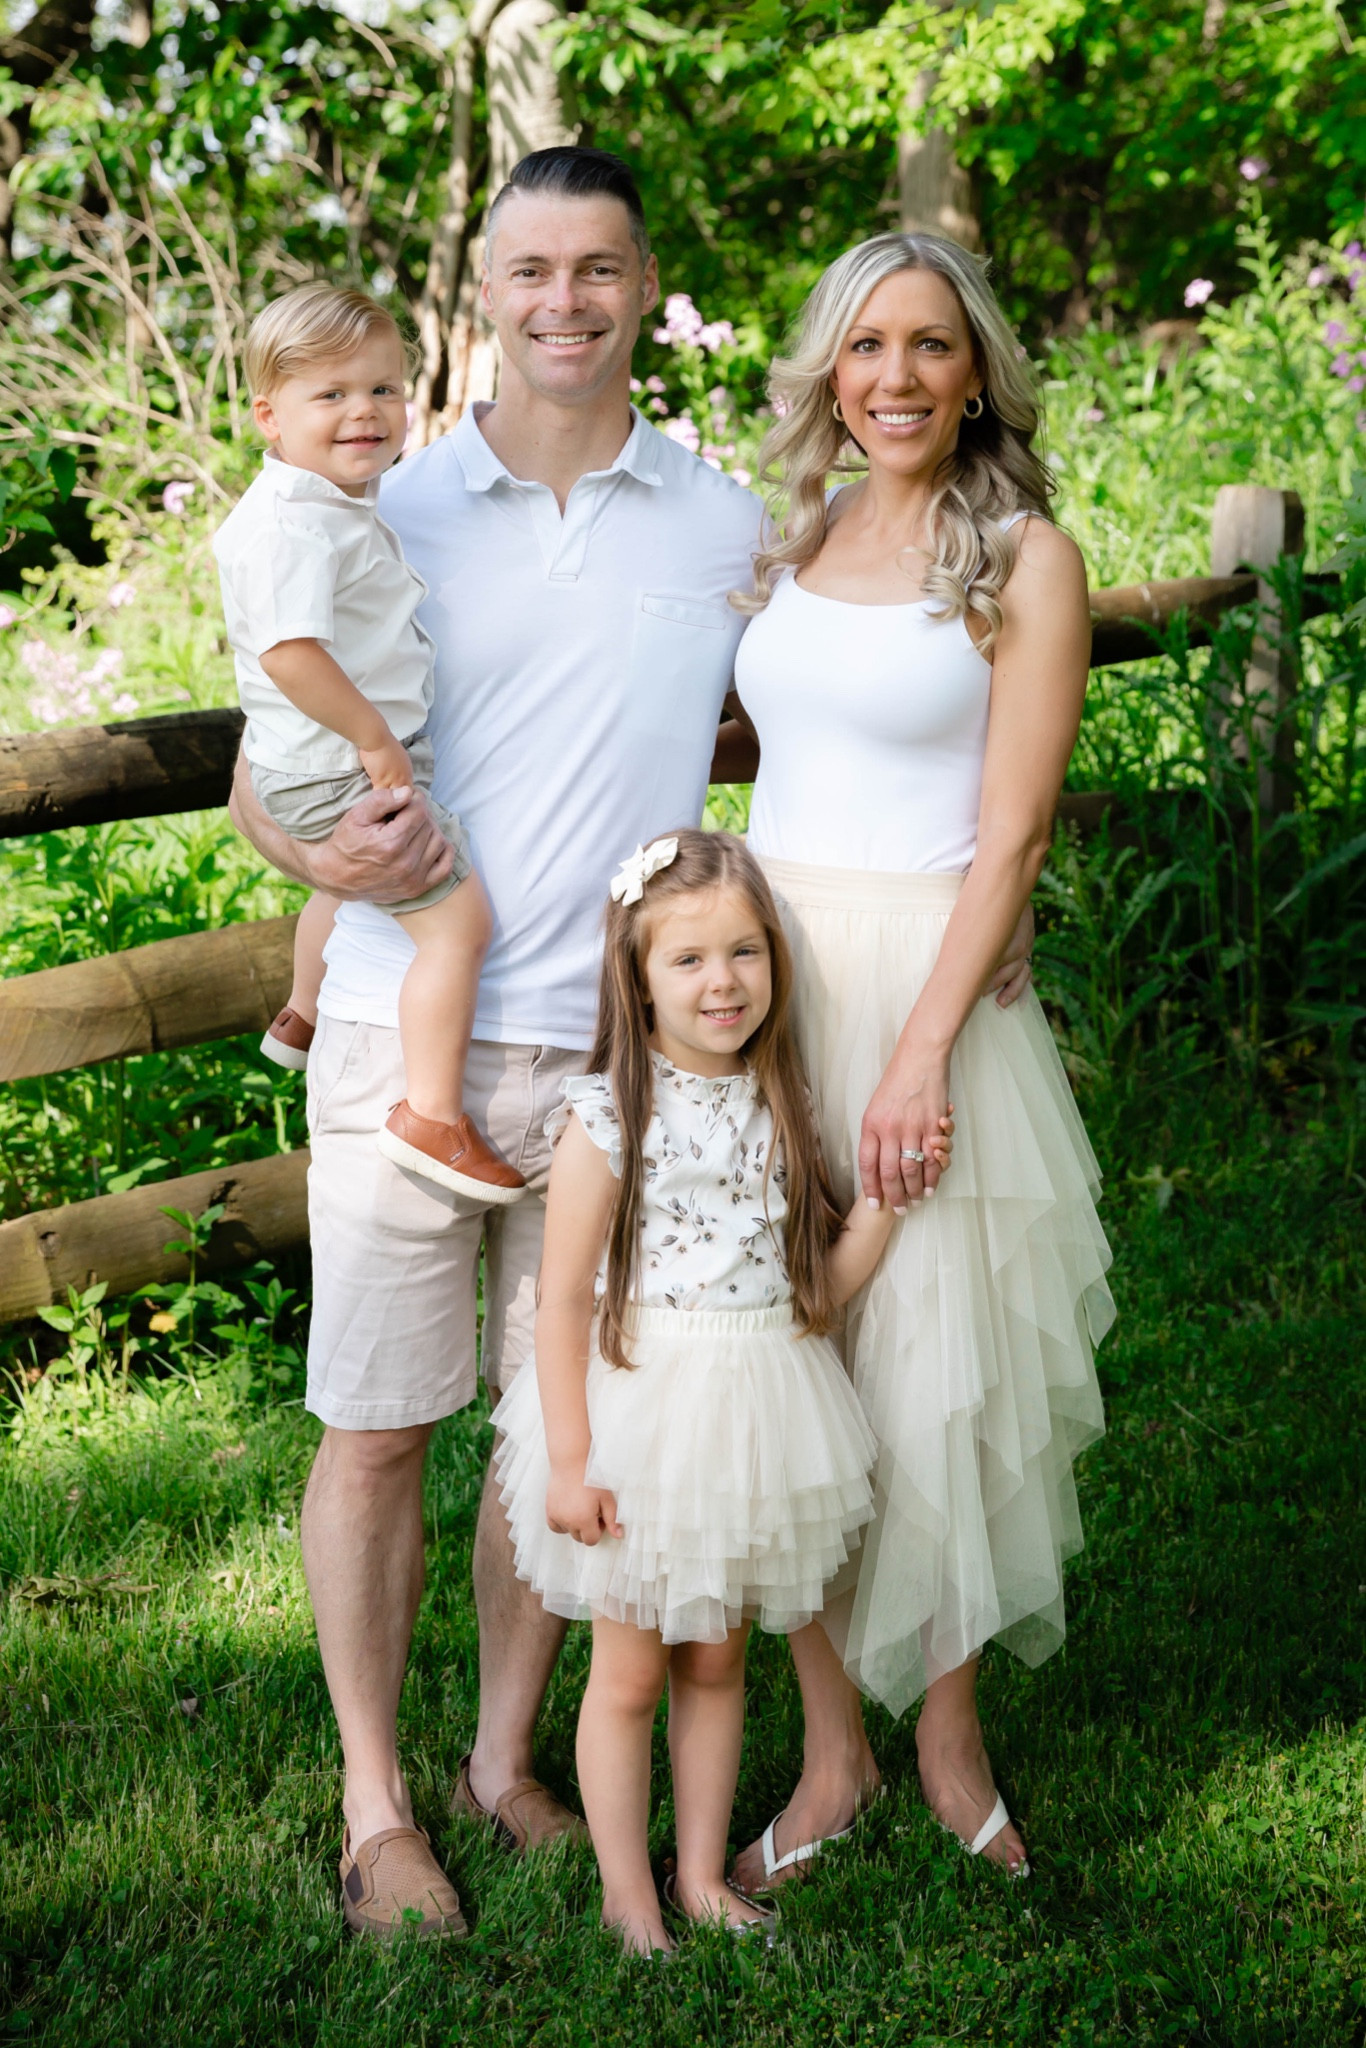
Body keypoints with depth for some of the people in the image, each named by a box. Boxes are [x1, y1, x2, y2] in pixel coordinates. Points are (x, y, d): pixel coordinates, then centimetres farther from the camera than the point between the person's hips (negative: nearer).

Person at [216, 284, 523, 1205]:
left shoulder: (345, 505, 9)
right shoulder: (292, 523, -25)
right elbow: (289, 649, -34)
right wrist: (374, 739, -26)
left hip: (368, 759, 11)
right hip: (345, 771, -11)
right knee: (459, 922, -15)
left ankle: (303, 1019, 61)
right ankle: (434, 1119, -11)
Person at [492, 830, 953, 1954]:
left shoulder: (777, 1103, 4)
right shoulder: (607, 1114, -13)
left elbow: (820, 1285, 8)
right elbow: (562, 1299, -12)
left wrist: (887, 1197, -7)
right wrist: (569, 1460, -14)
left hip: (755, 1424, 5)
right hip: (640, 1412, -5)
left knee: (716, 1661, 17)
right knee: (629, 1674, 6)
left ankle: (704, 1877, 30)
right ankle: (630, 1899, 21)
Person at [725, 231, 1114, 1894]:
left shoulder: (1024, 559, -4)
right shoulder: (790, 542, 11)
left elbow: (1011, 835, -9)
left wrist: (922, 1054, -17)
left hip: (928, 986, -4)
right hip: (760, 976, 5)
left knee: (931, 1366, 2)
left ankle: (948, 1738, 21)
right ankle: (831, 1755, 18)